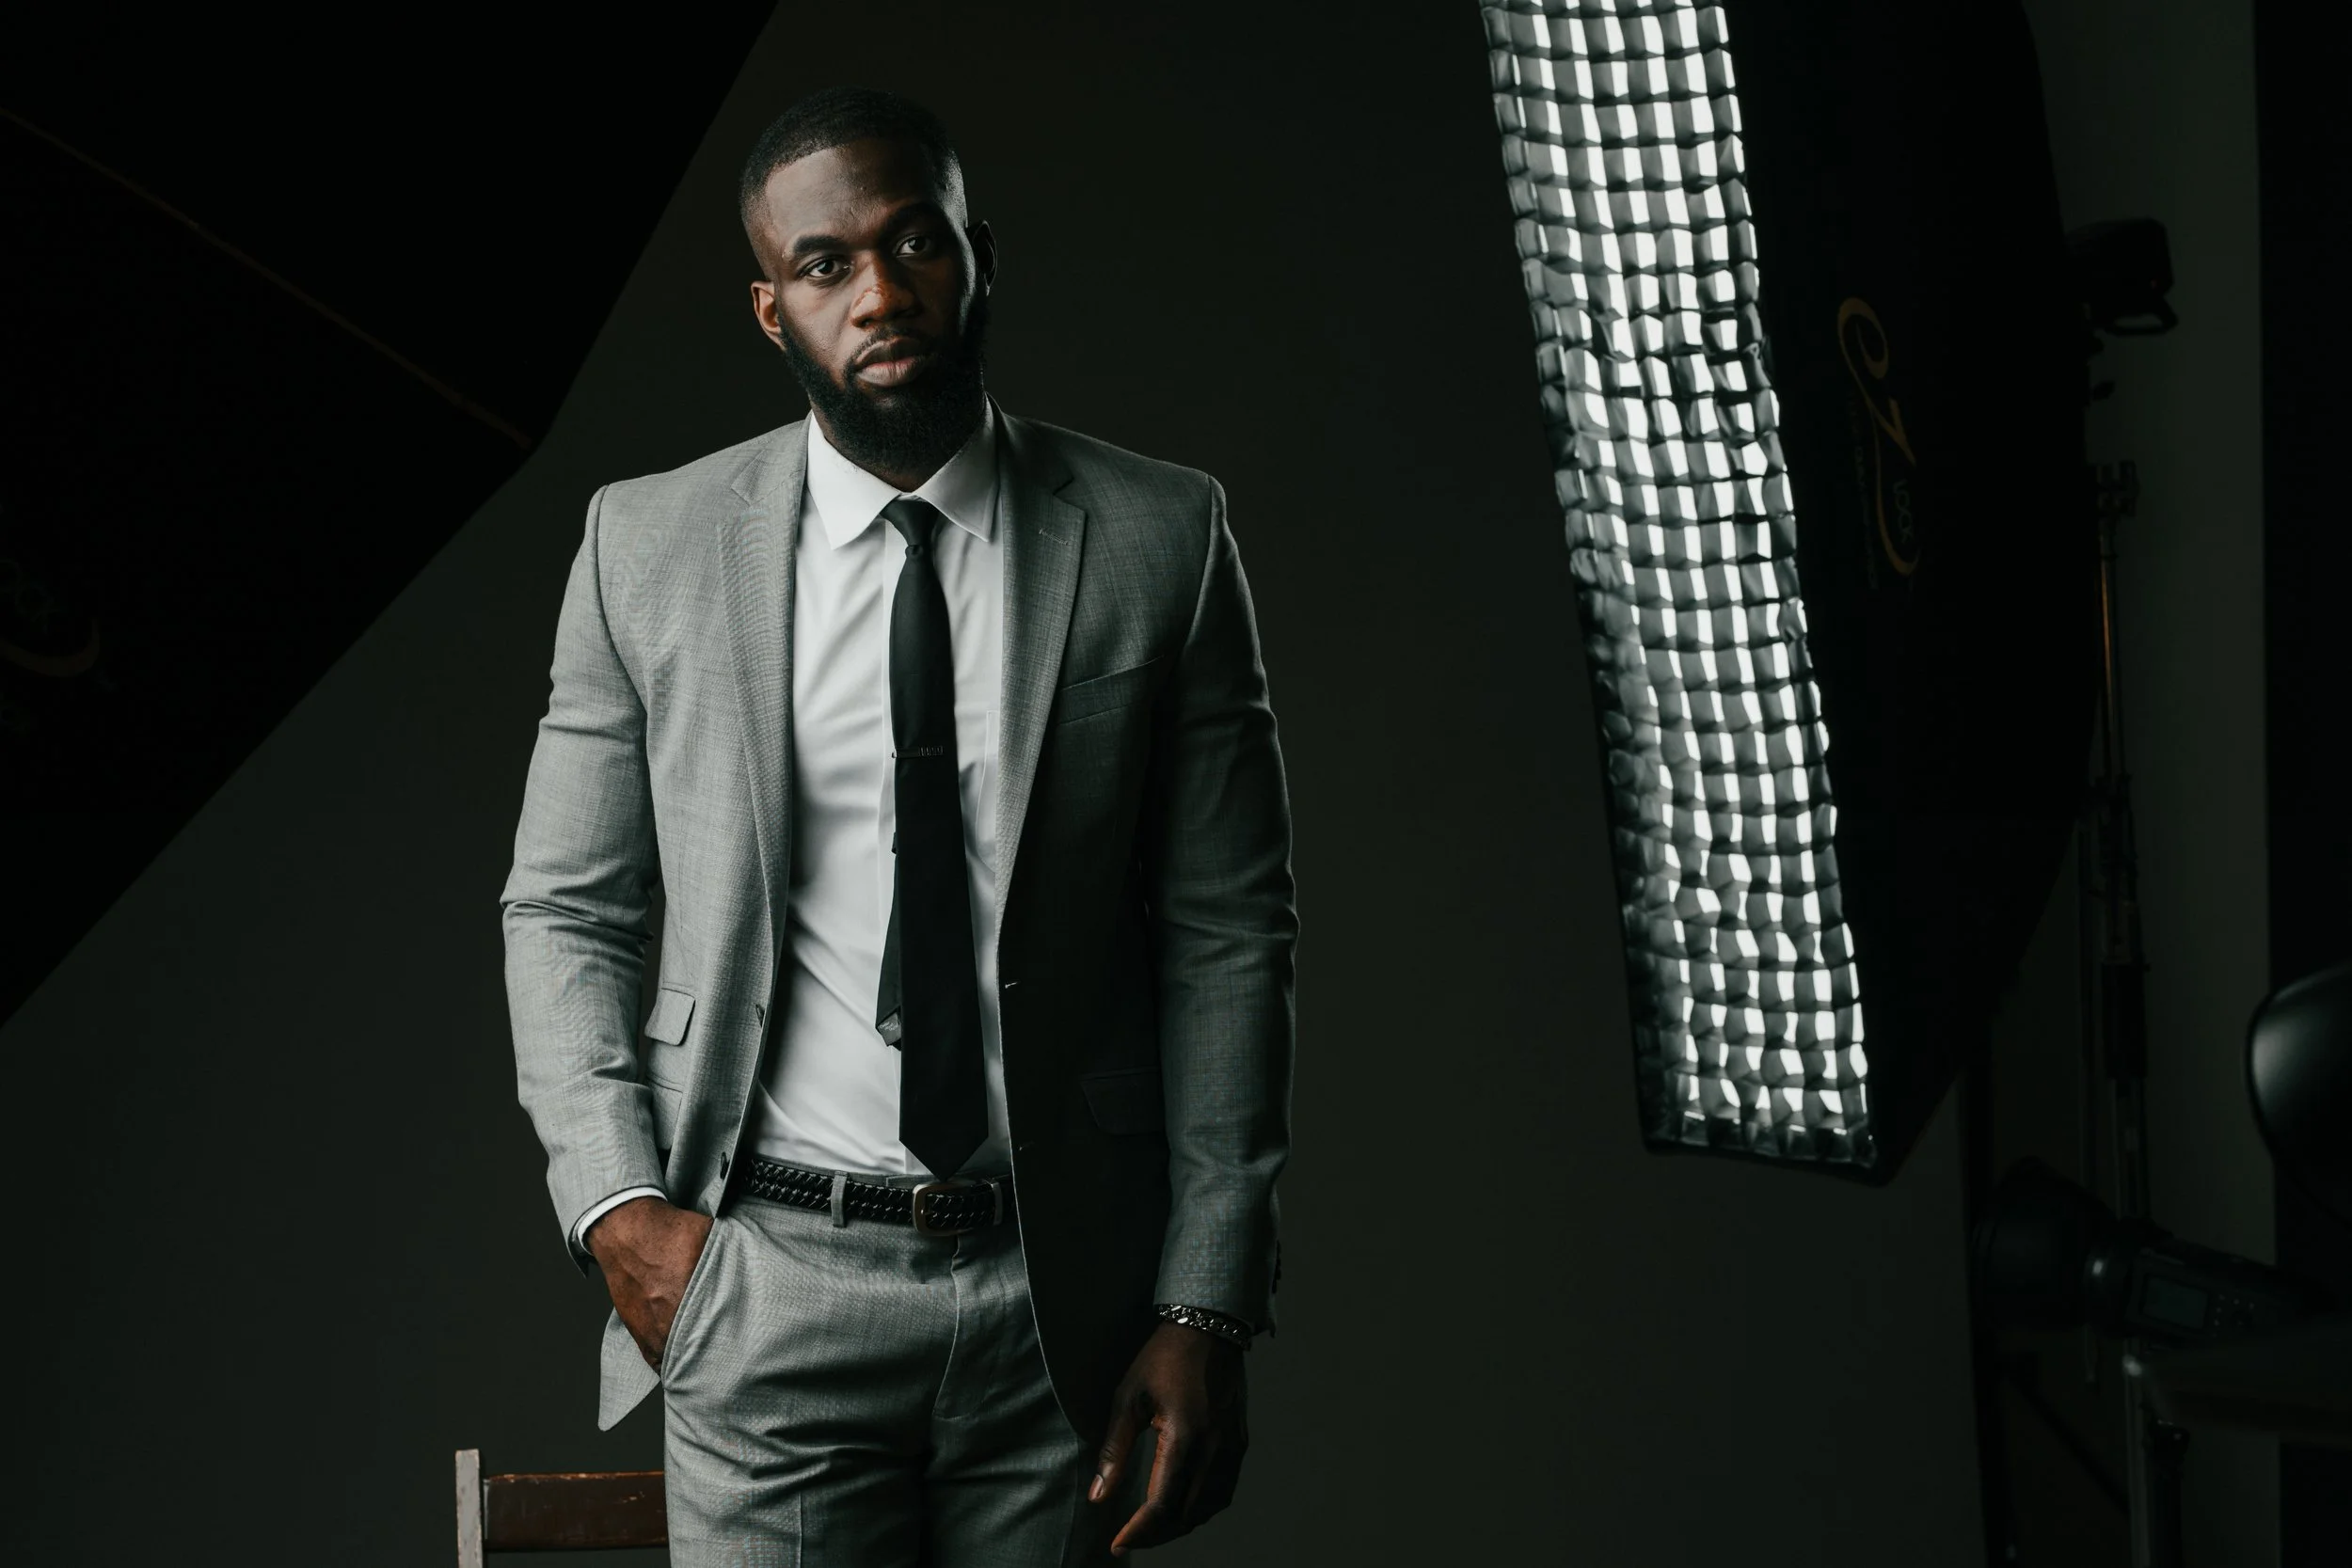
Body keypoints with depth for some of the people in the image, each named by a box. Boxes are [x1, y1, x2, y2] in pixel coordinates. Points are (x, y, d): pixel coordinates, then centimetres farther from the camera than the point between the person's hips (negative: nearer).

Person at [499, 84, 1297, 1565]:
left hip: (1066, 1298, 0)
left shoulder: (1159, 541, 0)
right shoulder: (649, 546, 3)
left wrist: (1208, 1307, -5)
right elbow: (566, 914, 8)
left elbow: (1229, 936, 0)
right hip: (765, 1291, 0)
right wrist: (618, 1207, -6)